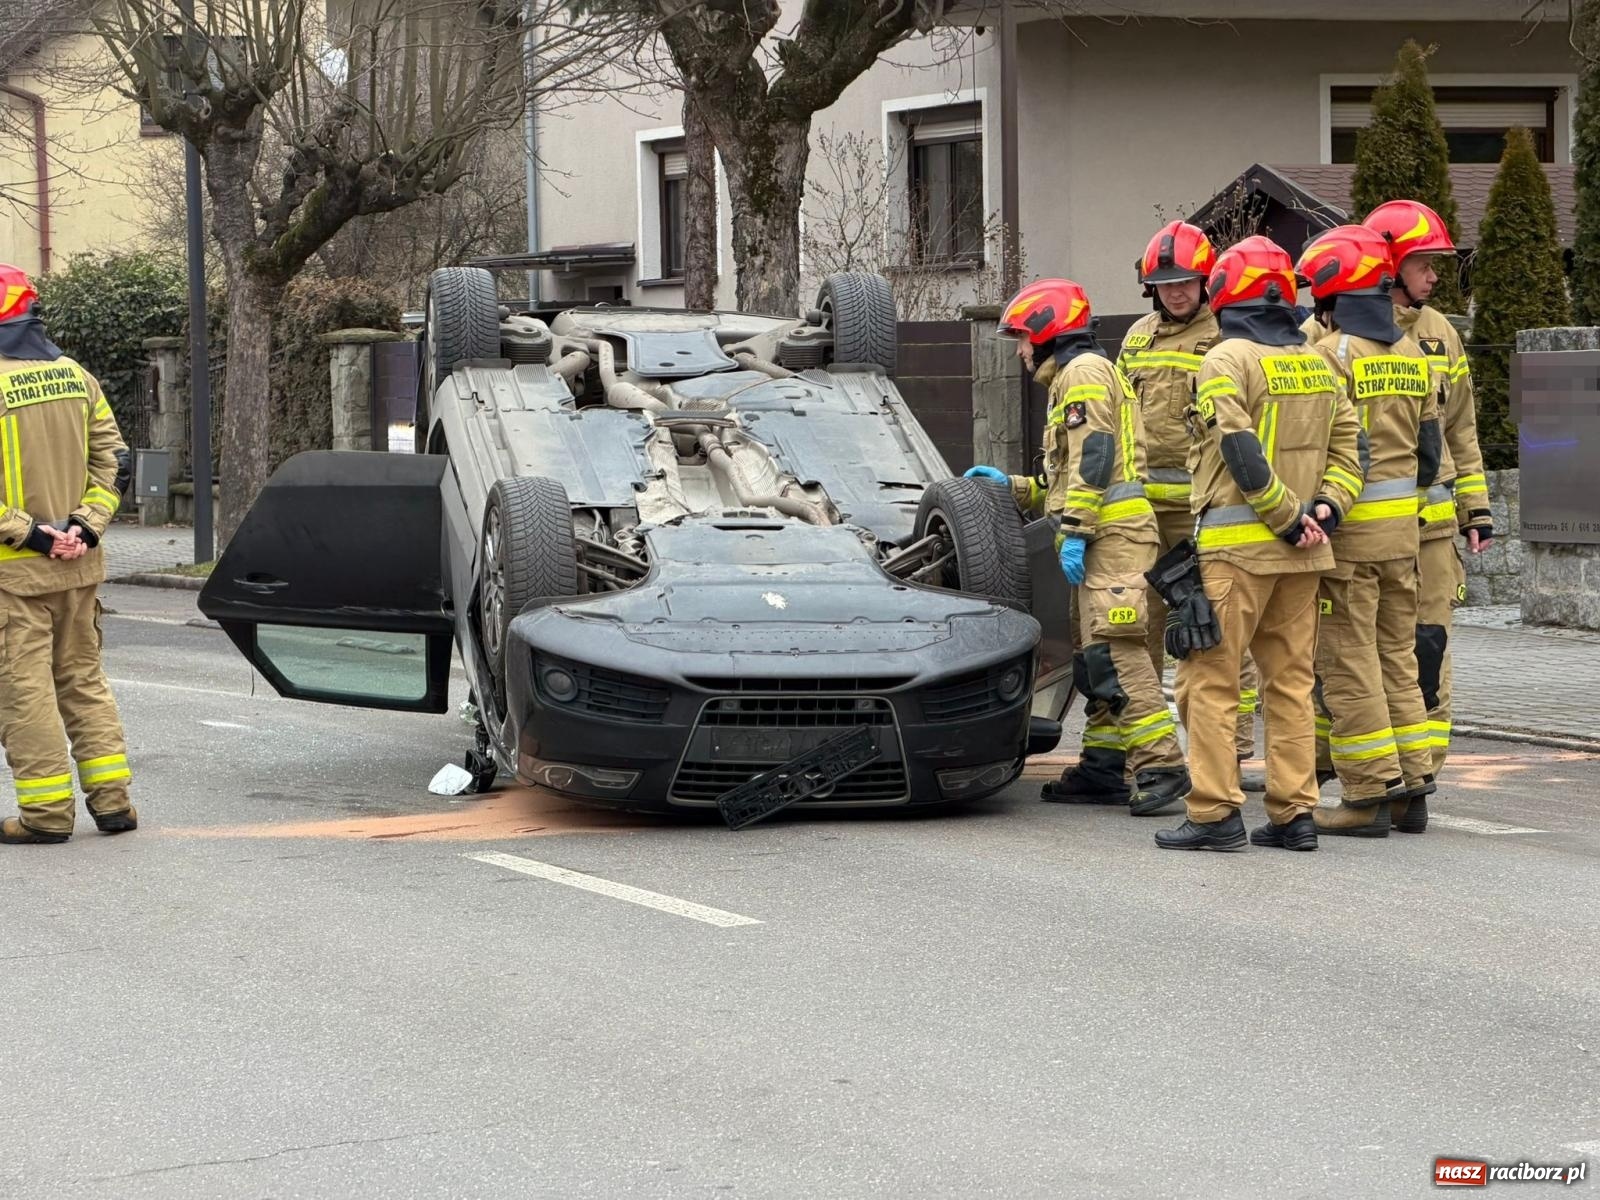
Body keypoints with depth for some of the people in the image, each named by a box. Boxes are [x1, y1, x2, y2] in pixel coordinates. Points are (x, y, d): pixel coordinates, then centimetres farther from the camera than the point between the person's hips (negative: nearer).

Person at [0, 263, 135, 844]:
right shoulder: (76, 378, 6)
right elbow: (108, 457, 6)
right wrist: (87, 524, -1)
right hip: (79, 564, 6)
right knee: (83, 678, 16)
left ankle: (47, 810, 3)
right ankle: (112, 799, 15)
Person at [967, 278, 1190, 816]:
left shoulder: (1082, 372, -3)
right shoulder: (1077, 376, 29)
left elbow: (1094, 456, -16)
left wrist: (1074, 532, -20)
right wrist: (1013, 488, 28)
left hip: (1112, 532, -11)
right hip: (1109, 535, 11)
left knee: (1114, 651, -17)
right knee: (1098, 656, 10)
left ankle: (1160, 765, -23)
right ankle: (1103, 768, 12)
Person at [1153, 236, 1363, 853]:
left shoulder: (1227, 361, -8)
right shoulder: (1317, 364, 14)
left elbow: (1244, 455, -17)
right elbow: (1347, 447, 12)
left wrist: (1292, 518, -11)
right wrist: (1325, 509, 2)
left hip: (1237, 545, -7)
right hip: (1298, 551, 7)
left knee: (1210, 680, -2)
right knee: (1290, 682, 10)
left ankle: (1215, 812, -5)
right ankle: (1294, 814, 10)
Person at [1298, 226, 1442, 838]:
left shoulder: (1329, 355, -12)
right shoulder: (1413, 355, 10)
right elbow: (1428, 449, 15)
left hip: (1347, 526, -7)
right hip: (1402, 523, 7)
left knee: (1347, 658, -1)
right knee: (1396, 651, 15)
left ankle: (1370, 792, -1)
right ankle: (1412, 773, 15)